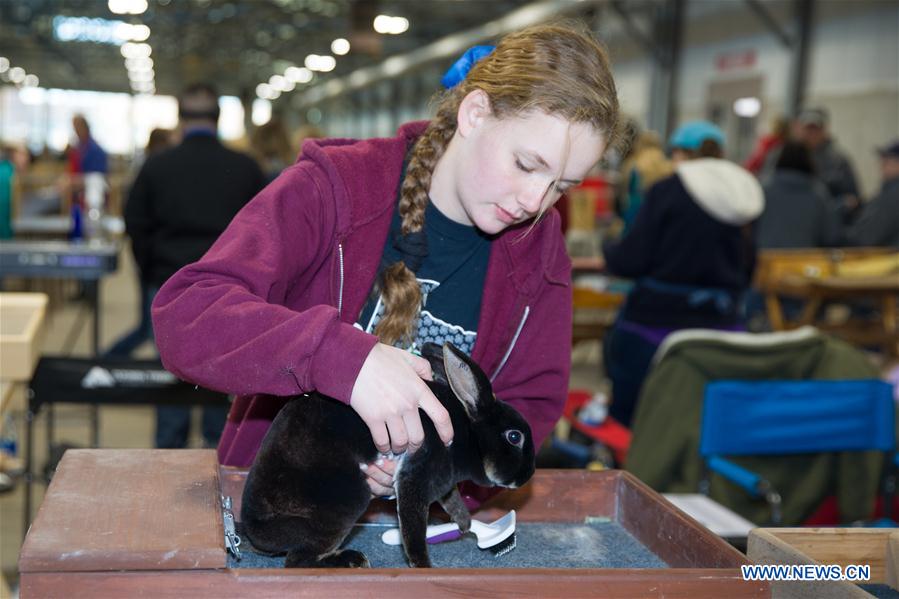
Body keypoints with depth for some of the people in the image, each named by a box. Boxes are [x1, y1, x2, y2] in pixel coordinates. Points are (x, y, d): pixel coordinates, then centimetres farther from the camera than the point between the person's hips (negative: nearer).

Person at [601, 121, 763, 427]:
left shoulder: (667, 191, -9)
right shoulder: (742, 201, 4)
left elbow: (629, 262, -11)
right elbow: (746, 273, 13)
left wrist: (608, 248, 10)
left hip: (655, 324, -4)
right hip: (721, 327, 5)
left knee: (627, 417, 8)